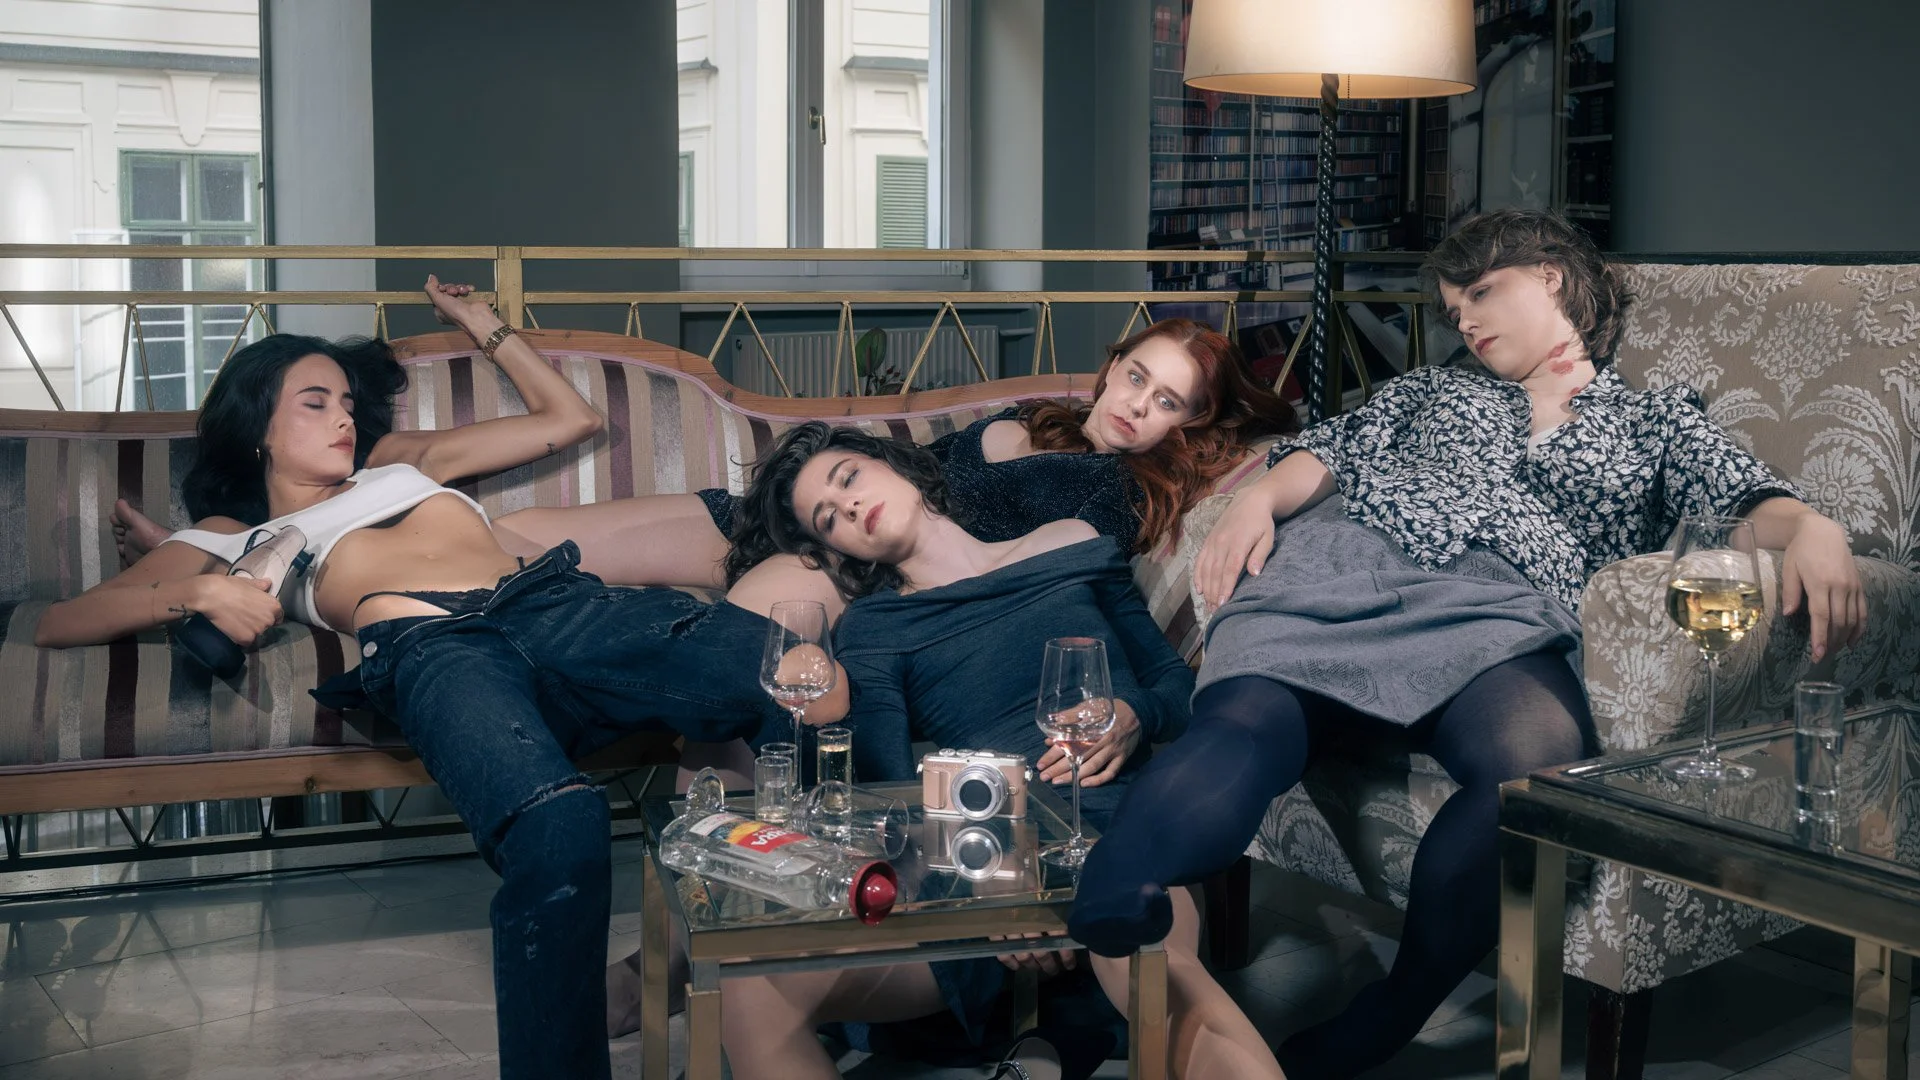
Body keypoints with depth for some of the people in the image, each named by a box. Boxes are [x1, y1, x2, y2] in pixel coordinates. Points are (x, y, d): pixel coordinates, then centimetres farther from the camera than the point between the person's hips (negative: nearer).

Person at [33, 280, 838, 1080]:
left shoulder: (398, 462, 42)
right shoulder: (233, 535, 31)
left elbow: (569, 418, 49)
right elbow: (57, 623, 20)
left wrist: (483, 324, 50)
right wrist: (200, 593, 3)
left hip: (558, 594, 4)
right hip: (429, 646, -4)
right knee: (559, 833, -42)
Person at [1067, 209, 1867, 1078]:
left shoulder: (1657, 419, 30)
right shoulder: (1434, 389, 39)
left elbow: (1748, 496, 12)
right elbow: (1327, 453, 24)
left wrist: (1813, 531, -12)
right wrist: (1259, 499, 1)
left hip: (1502, 607, -1)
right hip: (1341, 563, 2)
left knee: (1538, 762, -37)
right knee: (1240, 723, -32)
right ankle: (1100, 930, -54)